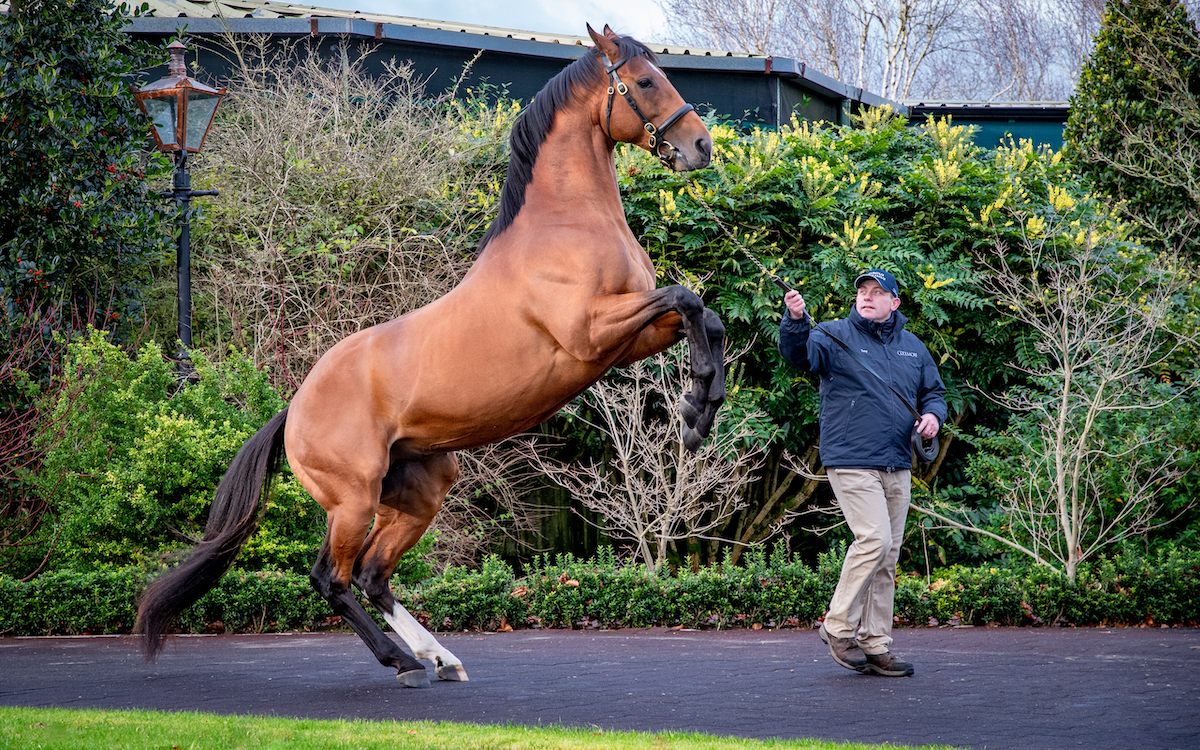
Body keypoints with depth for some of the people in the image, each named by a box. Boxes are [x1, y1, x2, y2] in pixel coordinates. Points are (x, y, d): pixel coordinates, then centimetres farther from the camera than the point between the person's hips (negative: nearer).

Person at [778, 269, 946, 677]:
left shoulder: (913, 347, 15)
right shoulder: (835, 336, -1)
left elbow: (934, 390, 25)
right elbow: (799, 354, -19)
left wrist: (933, 413, 2)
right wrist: (795, 321, -39)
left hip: (897, 467, 6)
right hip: (851, 462, -6)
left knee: (887, 556, 7)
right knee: (874, 539, -20)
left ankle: (875, 645, 13)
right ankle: (838, 627, -7)